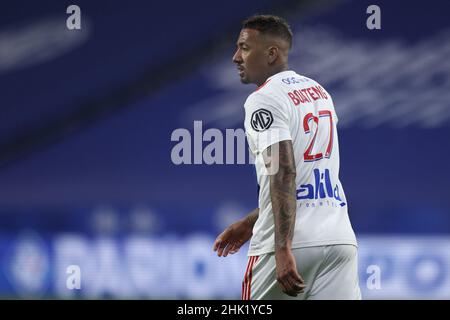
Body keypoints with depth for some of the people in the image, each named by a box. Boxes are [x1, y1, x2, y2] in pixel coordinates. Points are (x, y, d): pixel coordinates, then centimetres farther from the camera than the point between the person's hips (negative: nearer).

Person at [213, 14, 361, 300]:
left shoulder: (264, 99, -6)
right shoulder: (319, 91, 19)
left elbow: (284, 174, -18)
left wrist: (283, 249, -25)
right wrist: (251, 222, 32)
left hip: (294, 244, -7)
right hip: (341, 239, 7)